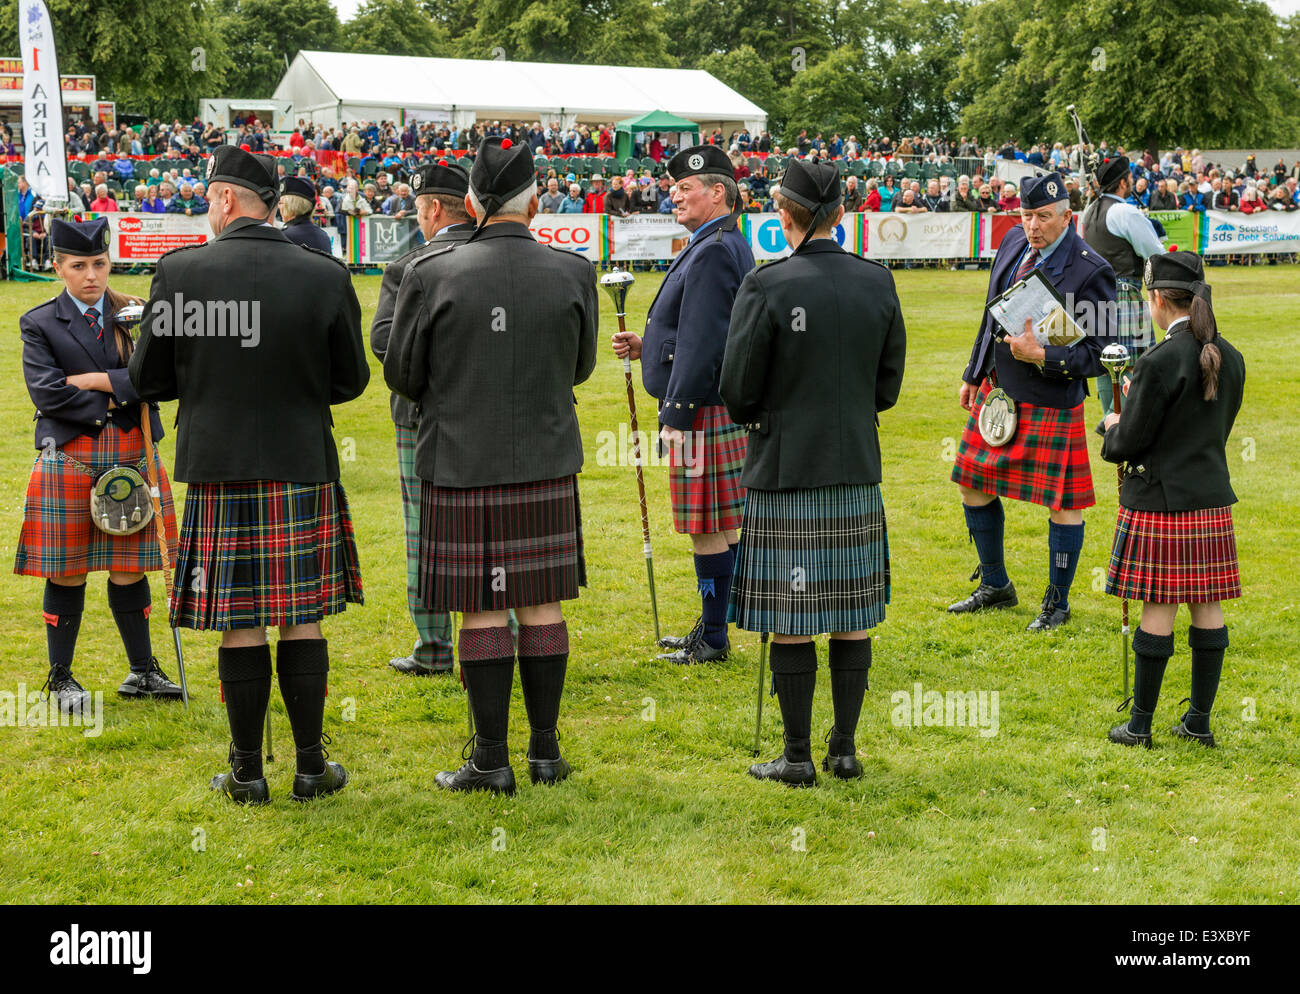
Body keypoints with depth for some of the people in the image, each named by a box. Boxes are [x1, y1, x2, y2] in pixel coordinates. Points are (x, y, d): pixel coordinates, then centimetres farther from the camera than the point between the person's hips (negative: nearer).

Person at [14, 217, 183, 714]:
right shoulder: (40, 324, 1)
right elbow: (47, 393, -11)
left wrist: (95, 380, -12)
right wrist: (114, 401, -9)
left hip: (132, 457, 2)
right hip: (68, 459, -2)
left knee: (129, 570, 7)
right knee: (66, 573, 4)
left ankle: (143, 672, 20)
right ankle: (61, 678, 17)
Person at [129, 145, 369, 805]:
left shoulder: (179, 272, -7)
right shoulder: (326, 276, -5)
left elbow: (148, 381, 0)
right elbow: (351, 381, 4)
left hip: (219, 472, -1)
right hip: (303, 471, 1)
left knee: (241, 628, 6)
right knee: (302, 622, 10)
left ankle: (247, 774, 14)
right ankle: (311, 767, 16)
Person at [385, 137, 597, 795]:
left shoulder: (430, 275, -10)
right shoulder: (574, 274, -4)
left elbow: (402, 375, -1)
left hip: (462, 466, -2)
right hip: (548, 466, 2)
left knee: (482, 612, 3)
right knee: (542, 604, 10)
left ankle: (492, 761, 7)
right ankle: (545, 753, 17)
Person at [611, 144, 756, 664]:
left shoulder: (714, 252, -17)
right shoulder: (720, 246, 16)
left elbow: (704, 342, -23)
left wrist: (676, 416, -21)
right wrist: (647, 346, 11)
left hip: (703, 411, -11)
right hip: (714, 407, 11)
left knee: (708, 529, -3)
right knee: (716, 525, 16)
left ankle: (713, 640, 5)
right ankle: (710, 629, 24)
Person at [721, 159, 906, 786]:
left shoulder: (766, 287, -12)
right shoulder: (878, 282, 2)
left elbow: (737, 391, -8)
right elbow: (888, 386, 9)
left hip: (784, 470, -4)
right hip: (857, 468, 4)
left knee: (791, 618, 3)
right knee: (852, 614, 11)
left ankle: (797, 757, 9)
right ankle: (844, 748, 17)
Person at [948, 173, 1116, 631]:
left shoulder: (1091, 271, -16)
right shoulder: (1014, 242, 5)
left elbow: (1099, 354, -16)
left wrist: (1041, 357, -27)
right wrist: (973, 374, 18)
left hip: (1051, 403, -7)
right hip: (996, 390, 7)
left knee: (1063, 503, 2)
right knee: (973, 487, 13)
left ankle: (1057, 602, 19)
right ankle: (995, 586, 30)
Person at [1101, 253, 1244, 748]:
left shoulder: (1158, 363, -17)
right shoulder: (1230, 359, 5)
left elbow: (1128, 443, -14)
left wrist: (1113, 426, 9)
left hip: (1160, 501, -7)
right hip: (1212, 499, 7)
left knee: (1158, 609, -1)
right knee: (1208, 607, 10)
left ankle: (1140, 725, 8)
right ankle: (1199, 720, 18)